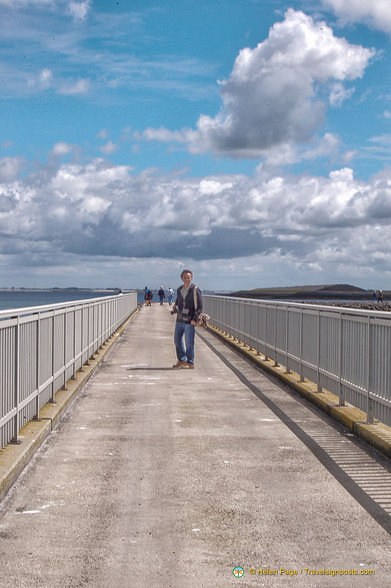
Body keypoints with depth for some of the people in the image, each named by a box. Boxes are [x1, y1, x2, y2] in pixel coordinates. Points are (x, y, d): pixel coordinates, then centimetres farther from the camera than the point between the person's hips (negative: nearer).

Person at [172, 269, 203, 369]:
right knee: (177, 340, 11)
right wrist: (175, 307, 5)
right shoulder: (179, 290, 12)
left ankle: (190, 363, 7)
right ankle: (181, 360, 24)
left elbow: (199, 306, -9)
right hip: (179, 320, 7)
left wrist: (194, 319, -18)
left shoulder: (195, 290, -7)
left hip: (190, 321, -6)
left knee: (189, 342, -3)